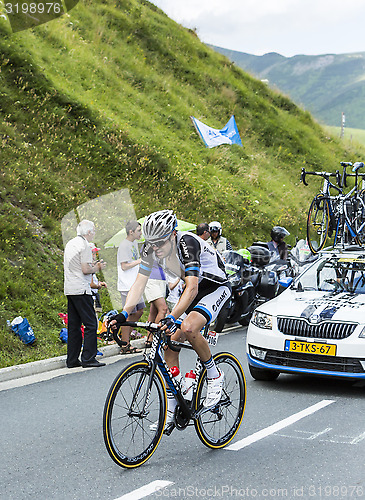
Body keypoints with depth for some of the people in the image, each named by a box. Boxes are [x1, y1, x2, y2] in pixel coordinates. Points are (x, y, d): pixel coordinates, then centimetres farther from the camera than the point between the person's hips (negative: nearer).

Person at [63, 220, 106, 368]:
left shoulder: (70, 244, 16)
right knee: (90, 324, -5)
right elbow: (85, 270, -18)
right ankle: (88, 358, -8)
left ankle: (72, 360, 11)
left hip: (69, 289, 9)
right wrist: (98, 268, 1)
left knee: (74, 325, 10)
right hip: (81, 289, -9)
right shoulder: (84, 246, -12)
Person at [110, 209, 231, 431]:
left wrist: (172, 317, -53)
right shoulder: (151, 249, -14)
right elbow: (139, 284, -15)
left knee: (189, 328, -32)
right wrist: (123, 315, -29)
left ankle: (215, 375, -7)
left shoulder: (188, 243, -34)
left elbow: (192, 288, -42)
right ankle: (171, 410, 5)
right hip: (193, 287, 7)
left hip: (217, 286, -7)